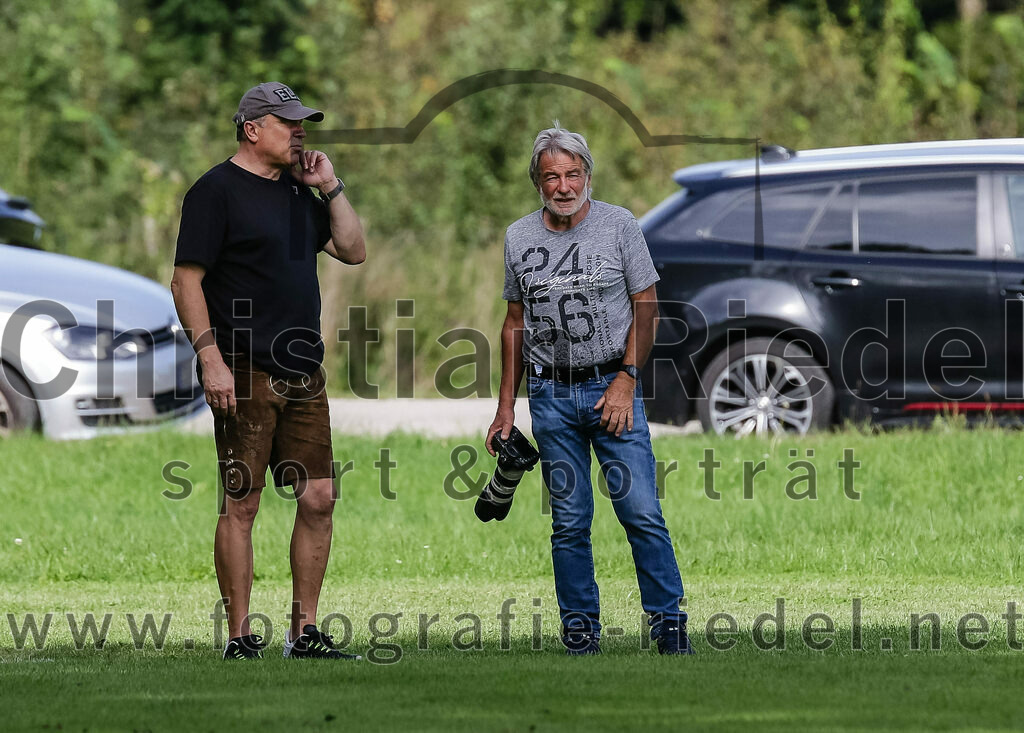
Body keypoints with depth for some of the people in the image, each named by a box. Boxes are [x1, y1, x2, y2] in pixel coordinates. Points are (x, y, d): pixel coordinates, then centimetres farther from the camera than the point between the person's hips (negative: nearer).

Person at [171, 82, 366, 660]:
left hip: (304, 374, 7)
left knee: (319, 498, 4)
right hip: (245, 375, -7)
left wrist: (330, 187, 8)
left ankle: (305, 632, 12)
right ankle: (240, 638, -2)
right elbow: (187, 282, -10)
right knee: (242, 503, -5)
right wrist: (211, 358, -19)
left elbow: (354, 251, 18)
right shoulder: (217, 190, -5)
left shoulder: (299, 190, 17)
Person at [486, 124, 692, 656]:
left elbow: (645, 307, 1)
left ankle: (668, 619, -2)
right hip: (551, 396, 2)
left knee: (641, 512, -9)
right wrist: (506, 408, 12)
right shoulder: (519, 238, 7)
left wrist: (626, 379, -9)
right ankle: (580, 626, 10)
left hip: (612, 387, -2)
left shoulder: (619, 226, -1)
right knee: (569, 522, 3)